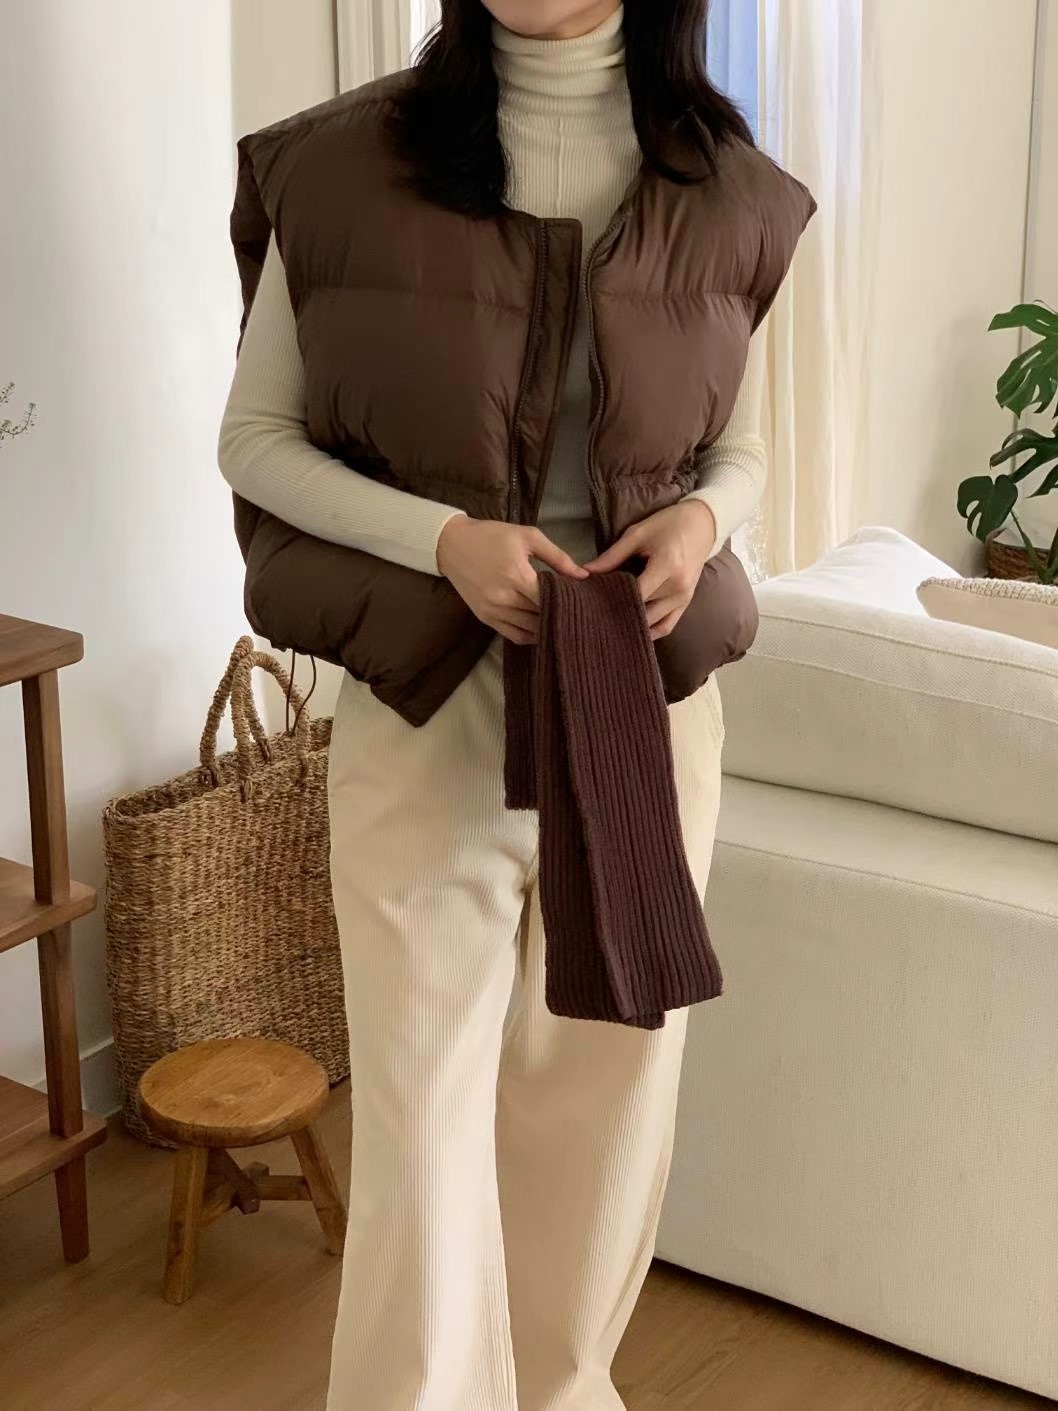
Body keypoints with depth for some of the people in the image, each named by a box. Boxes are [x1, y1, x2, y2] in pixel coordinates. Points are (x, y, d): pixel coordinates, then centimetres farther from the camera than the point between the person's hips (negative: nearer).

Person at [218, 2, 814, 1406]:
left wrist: (702, 518, -12)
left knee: (609, 1078, 14)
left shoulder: (729, 194, 1)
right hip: (427, 701, -2)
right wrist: (445, 538, -17)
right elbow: (256, 437, -2)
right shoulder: (344, 165, -6)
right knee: (423, 1100, -1)